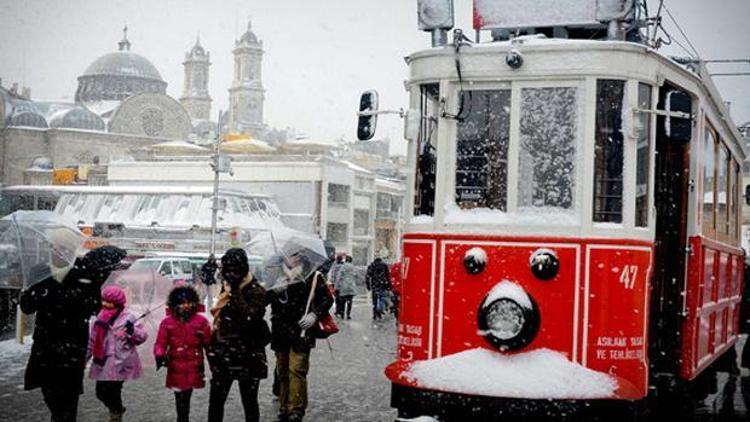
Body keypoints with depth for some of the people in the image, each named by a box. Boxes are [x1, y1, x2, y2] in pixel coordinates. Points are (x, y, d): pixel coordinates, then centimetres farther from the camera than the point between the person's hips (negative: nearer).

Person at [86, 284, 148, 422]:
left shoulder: (127, 318, -7)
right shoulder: (99, 318, 9)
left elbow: (142, 336, -10)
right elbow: (92, 340, 17)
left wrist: (132, 331, -28)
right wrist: (85, 356, 18)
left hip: (119, 363, -6)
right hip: (102, 363, 6)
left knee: (113, 391, -6)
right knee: (101, 392, 9)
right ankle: (117, 409, 36)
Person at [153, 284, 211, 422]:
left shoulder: (201, 321, 2)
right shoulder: (167, 322, 1)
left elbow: (208, 343, 5)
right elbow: (161, 343, 0)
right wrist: (159, 356, -19)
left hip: (194, 368, 0)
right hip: (176, 368, 0)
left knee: (186, 397, 2)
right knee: (180, 398, 2)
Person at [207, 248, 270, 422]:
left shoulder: (256, 292, -12)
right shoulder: (227, 289, 9)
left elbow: (249, 319, -28)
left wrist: (236, 291, -25)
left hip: (247, 355, -6)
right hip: (224, 354, 6)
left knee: (249, 402, 5)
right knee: (215, 400, 8)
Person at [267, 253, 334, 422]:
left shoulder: (313, 276, 0)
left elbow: (327, 299, 4)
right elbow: (264, 298, 9)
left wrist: (314, 314, -10)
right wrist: (274, 289, -12)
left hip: (301, 330, -4)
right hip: (280, 331, 4)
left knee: (296, 370, -13)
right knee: (282, 372, 10)